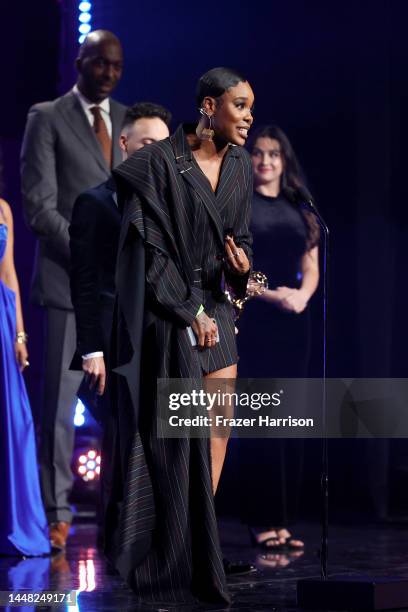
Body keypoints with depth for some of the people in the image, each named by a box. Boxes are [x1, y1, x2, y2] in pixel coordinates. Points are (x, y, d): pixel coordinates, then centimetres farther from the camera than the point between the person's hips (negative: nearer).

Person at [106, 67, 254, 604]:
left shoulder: (239, 166, 7)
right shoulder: (162, 162, -13)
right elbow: (149, 245, -13)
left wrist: (241, 262, -9)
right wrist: (191, 313, -14)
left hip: (215, 304, 7)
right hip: (168, 309, -7)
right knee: (178, 434, -6)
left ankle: (202, 530, 11)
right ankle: (182, 554, 0)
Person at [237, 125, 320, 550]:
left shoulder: (300, 210, 14)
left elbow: (311, 270, 13)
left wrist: (301, 295, -8)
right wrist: (270, 293, -17)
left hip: (292, 323, 5)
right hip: (251, 321, -5)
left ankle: (284, 520, 7)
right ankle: (262, 521, -5)